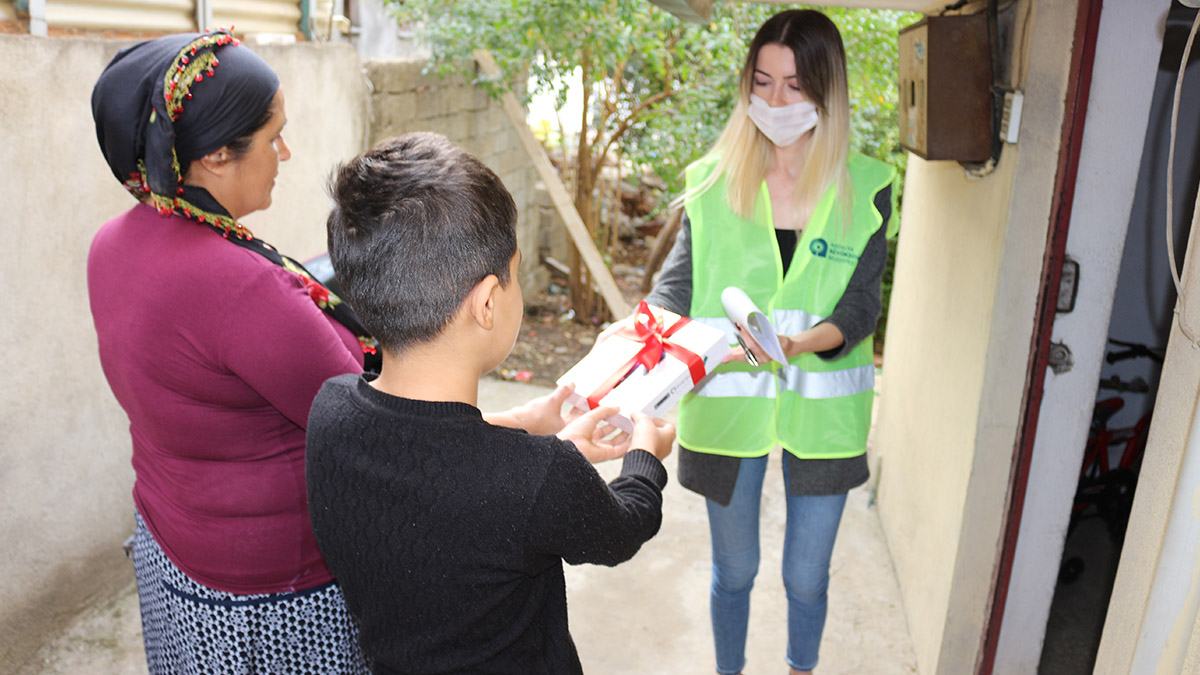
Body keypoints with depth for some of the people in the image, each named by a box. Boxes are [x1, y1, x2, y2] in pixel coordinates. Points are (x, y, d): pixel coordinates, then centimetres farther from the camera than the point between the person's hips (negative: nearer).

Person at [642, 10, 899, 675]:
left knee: (806, 577, 17)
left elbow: (859, 307, -9)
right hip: (727, 404, 0)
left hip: (819, 409, 0)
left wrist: (797, 344, -29)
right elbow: (676, 283, -3)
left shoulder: (865, 187, -4)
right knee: (734, 569, 18)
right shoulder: (716, 178, -3)